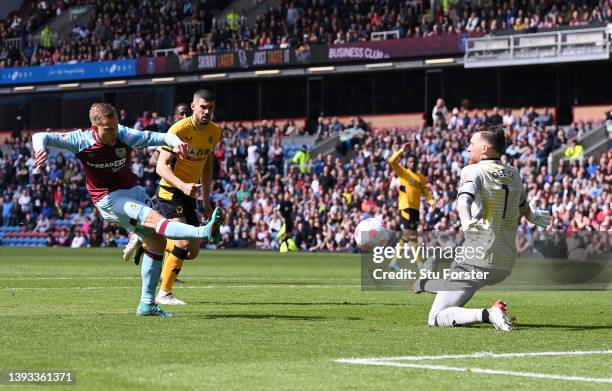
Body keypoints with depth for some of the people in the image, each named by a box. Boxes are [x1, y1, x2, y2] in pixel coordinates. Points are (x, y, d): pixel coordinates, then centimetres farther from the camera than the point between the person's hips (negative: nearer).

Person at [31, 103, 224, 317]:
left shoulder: (125, 136, -11)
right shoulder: (82, 141, -15)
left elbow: (158, 137, -12)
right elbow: (41, 137, -13)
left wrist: (176, 142, -35)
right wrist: (40, 148, -37)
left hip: (133, 190, 5)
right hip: (109, 199, -5)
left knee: (157, 243, 0)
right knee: (154, 219, -28)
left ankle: (147, 304, 7)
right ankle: (204, 232, -48)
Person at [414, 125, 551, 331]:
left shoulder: (473, 171, -4)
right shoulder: (514, 175, 14)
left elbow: (465, 197, -27)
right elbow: (524, 207, 33)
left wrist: (465, 221, -47)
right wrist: (534, 217, 56)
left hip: (476, 262, -7)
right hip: (506, 266, 7)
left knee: (436, 319, -8)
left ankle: (488, 314, -25)